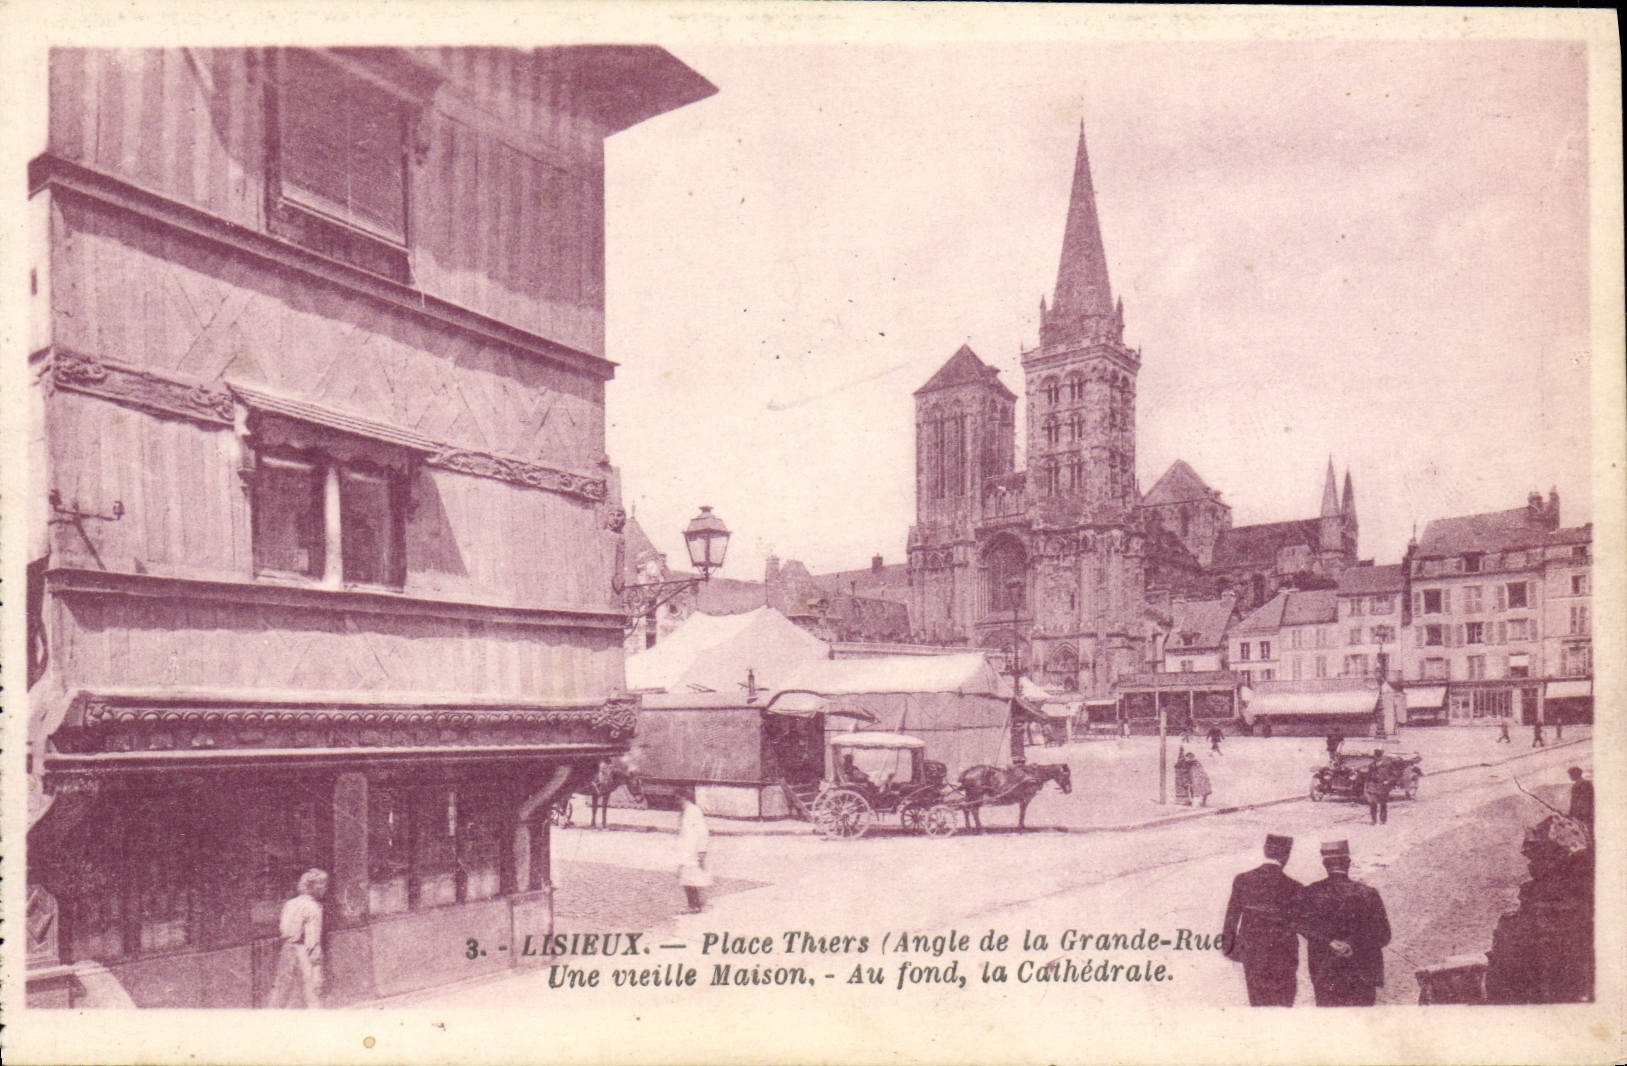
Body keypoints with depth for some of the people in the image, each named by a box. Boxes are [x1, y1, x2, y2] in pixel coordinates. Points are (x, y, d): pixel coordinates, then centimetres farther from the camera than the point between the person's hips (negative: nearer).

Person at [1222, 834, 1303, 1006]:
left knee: (1257, 1001, 15)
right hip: (1281, 955, -3)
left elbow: (1232, 916, 1)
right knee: (1282, 1002, 9)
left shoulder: (1242, 880, -4)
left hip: (1251, 953, 3)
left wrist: (1227, 946, 11)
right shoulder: (1293, 888, -13)